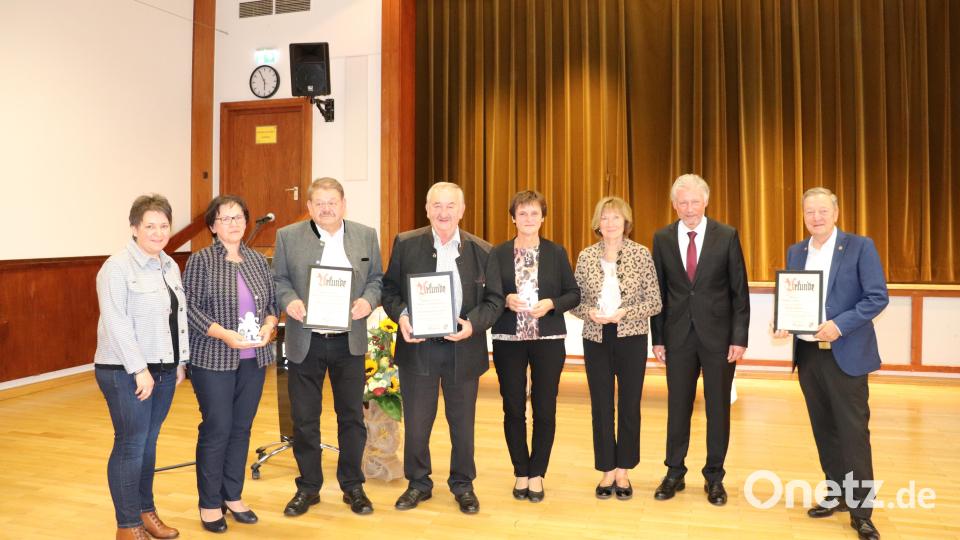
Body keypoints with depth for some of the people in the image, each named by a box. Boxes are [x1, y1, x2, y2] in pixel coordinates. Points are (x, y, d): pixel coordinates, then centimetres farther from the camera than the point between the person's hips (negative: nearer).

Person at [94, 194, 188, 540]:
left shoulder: (170, 265, 11)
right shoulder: (117, 267, -12)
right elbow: (116, 323, -17)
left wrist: (180, 361, 11)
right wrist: (139, 370, -19)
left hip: (163, 370, 7)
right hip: (126, 373, -6)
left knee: (149, 443, 15)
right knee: (130, 446, 0)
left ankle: (146, 510, 27)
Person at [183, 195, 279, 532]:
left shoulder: (258, 260, 9)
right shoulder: (201, 260, -5)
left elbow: (273, 301, 12)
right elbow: (189, 307, -11)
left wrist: (269, 325, -8)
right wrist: (225, 334, -21)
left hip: (254, 359, 5)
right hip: (214, 360, -4)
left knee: (241, 429, 11)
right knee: (216, 430, 2)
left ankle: (233, 497, 26)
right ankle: (210, 504, 18)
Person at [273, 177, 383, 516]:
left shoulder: (366, 236, 4)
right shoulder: (288, 237, 1)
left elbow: (376, 279, 7)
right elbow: (278, 279, 4)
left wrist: (368, 300, -12)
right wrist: (289, 300, -16)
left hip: (349, 341, 1)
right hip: (305, 341, 0)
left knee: (352, 416, 9)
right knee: (304, 418, 8)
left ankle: (353, 486, 25)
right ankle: (308, 487, 25)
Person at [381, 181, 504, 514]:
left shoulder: (482, 251, 0)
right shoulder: (406, 244, 0)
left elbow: (494, 299, 1)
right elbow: (389, 289, 4)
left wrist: (474, 323, -16)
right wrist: (400, 315, -15)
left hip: (463, 349, 0)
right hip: (417, 347, 0)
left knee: (462, 422, 12)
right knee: (416, 421, 9)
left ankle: (463, 485, 30)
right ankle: (418, 483, 29)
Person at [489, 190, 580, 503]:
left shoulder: (557, 252, 4)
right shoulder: (498, 253, 4)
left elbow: (574, 294, 3)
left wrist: (550, 304, -14)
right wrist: (507, 301, -15)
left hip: (548, 340, 0)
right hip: (508, 341, 0)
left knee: (545, 409, 4)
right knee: (513, 409, 7)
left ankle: (537, 474, 20)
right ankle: (521, 473, 23)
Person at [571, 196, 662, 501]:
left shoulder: (642, 255, -3)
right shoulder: (586, 257, 2)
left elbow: (655, 302, -3)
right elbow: (574, 300, 6)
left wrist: (626, 312, -18)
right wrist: (590, 312, -14)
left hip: (632, 339, -1)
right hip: (596, 339, 1)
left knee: (629, 405, 7)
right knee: (601, 407, 7)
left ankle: (623, 471, 22)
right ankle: (607, 470, 21)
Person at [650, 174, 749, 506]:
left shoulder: (727, 236, -2)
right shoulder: (662, 239, 3)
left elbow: (739, 291, -2)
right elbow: (658, 291, 4)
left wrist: (739, 337, -7)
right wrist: (657, 338, 1)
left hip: (718, 335, -1)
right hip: (679, 336, 1)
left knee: (718, 407, 8)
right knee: (677, 406, 9)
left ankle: (714, 477, 23)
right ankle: (674, 473, 24)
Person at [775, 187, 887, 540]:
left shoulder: (860, 247, -5)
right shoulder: (795, 252, 10)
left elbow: (878, 297, -10)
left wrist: (840, 325, -22)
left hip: (846, 354, -5)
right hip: (807, 353, 5)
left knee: (853, 431, -1)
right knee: (824, 429, 13)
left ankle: (861, 510, 9)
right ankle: (836, 494, 27)